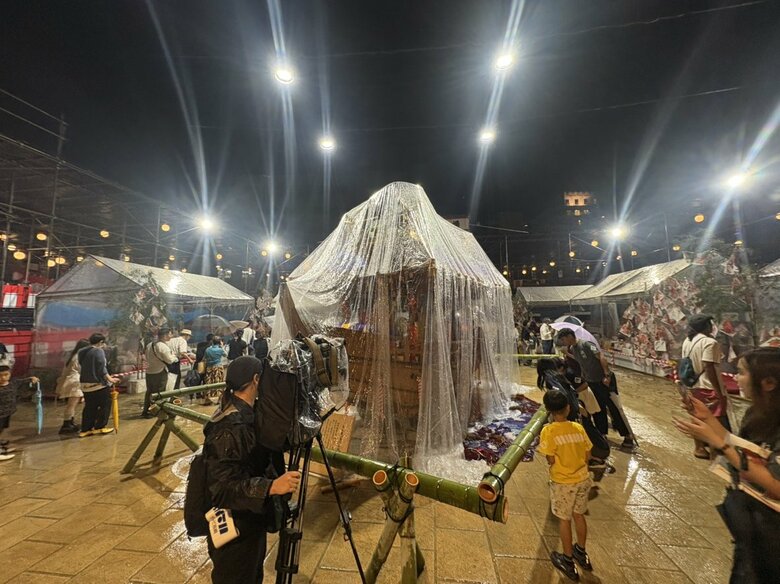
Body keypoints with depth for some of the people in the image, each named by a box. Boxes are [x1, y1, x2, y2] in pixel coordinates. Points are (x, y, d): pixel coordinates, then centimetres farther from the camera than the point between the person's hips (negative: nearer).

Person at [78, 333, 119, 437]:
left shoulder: (82, 352, 11)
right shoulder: (98, 351, -14)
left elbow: (81, 368, 17)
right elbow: (102, 369, -18)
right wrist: (110, 379, -11)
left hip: (85, 384, 8)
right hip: (98, 384, -8)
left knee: (89, 407, 15)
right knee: (105, 405, 6)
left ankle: (85, 429, 15)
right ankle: (99, 427, 8)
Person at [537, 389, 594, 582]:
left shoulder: (549, 431, -23)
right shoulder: (578, 428, -8)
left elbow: (551, 460, -19)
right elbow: (587, 456, 0)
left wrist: (544, 448, -2)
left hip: (563, 482, -4)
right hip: (583, 479, 5)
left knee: (564, 520, 14)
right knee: (579, 515, 24)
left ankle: (569, 561, 29)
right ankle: (581, 553, 42)